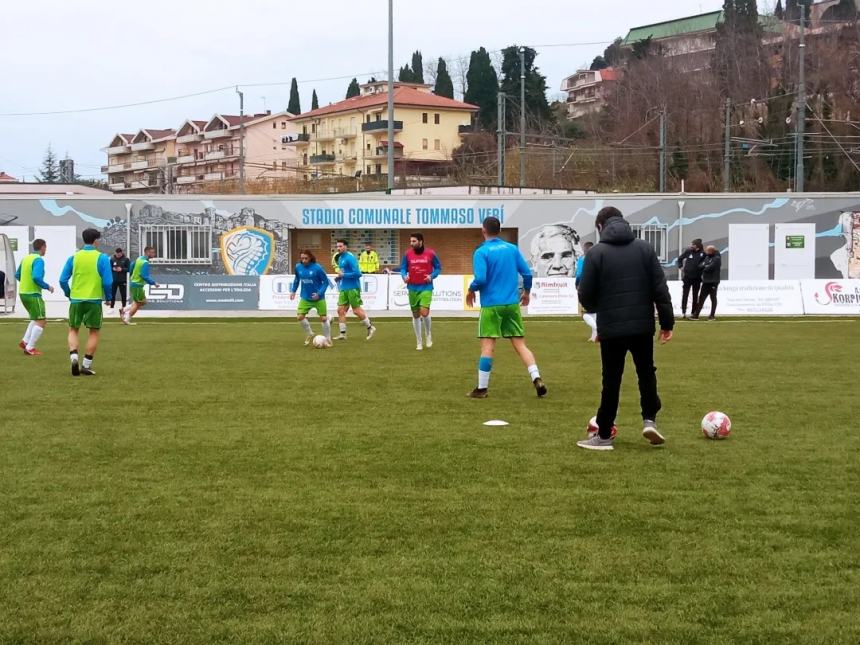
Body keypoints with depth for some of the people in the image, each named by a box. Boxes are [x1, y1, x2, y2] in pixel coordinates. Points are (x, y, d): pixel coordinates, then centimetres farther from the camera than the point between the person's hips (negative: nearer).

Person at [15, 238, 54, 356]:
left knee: (37, 319, 22)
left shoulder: (26, 258, 11)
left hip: (23, 292, 9)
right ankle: (30, 348, -4)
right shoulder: (39, 260, -14)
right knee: (41, 322, -2)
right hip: (33, 294, -9)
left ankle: (25, 341, 14)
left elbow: (17, 275, 20)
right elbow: (37, 277, -26)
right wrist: (48, 287, -12)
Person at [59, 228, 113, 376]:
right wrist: (108, 297, 7)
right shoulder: (102, 258, -5)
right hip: (94, 300, -2)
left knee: (73, 330, 15)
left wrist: (69, 294, 19)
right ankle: (86, 365, 8)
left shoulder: (74, 257, 3)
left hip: (76, 299, 2)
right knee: (94, 332, 10)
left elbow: (63, 280, 2)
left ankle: (74, 358, -6)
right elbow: (108, 282, -10)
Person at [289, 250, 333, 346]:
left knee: (323, 318, 1)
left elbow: (326, 282, -10)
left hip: (318, 298, -4)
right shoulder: (298, 267, -4)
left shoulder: (317, 268, -17)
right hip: (305, 298, 4)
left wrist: (319, 293, -19)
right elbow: (296, 279, 15)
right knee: (300, 317, -6)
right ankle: (310, 334, 19)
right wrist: (293, 291, 8)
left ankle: (328, 339, 20)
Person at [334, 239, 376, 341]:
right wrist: (339, 278, 8)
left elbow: (357, 273, -20)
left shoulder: (350, 258, -14)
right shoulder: (340, 258, 13)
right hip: (344, 288, 8)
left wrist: (343, 275, -17)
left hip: (352, 288, -8)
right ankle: (342, 333, 6)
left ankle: (370, 327, 14)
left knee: (356, 310, -3)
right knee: (340, 310, 2)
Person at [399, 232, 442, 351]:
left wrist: (432, 276, -11)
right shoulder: (408, 254, 1)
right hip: (413, 288, 3)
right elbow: (403, 268, 9)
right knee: (416, 315, 8)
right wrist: (404, 276, -11)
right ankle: (419, 342, 21)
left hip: (426, 288, -3)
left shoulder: (430, 253, -4)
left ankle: (428, 333, 11)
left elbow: (438, 268, 6)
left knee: (424, 312, -18)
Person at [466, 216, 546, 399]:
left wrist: (471, 291, 2)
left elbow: (480, 279, -18)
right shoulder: (512, 248, 6)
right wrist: (526, 292, 22)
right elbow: (527, 273, 5)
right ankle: (537, 379, -4)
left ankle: (482, 389, 4)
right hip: (512, 304, 4)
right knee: (520, 344, 8)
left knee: (488, 347, 0)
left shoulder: (481, 252, -8)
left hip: (491, 305, -4)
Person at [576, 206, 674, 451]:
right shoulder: (644, 248, 3)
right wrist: (667, 321, 4)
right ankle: (649, 420, 7)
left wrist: (597, 308, 17)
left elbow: (585, 295, -5)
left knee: (611, 380, 6)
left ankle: (604, 436, 10)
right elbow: (660, 288, -1)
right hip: (642, 326, 2)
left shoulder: (596, 253, -5)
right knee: (647, 373, 19)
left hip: (611, 328, -2)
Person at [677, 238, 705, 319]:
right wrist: (680, 267, 3)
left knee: (695, 296, 8)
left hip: (697, 278, 0)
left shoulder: (702, 254, -5)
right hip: (687, 277, 0)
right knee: (685, 295, -3)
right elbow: (680, 259, 12)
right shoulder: (688, 251, -2)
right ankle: (683, 312, -2)